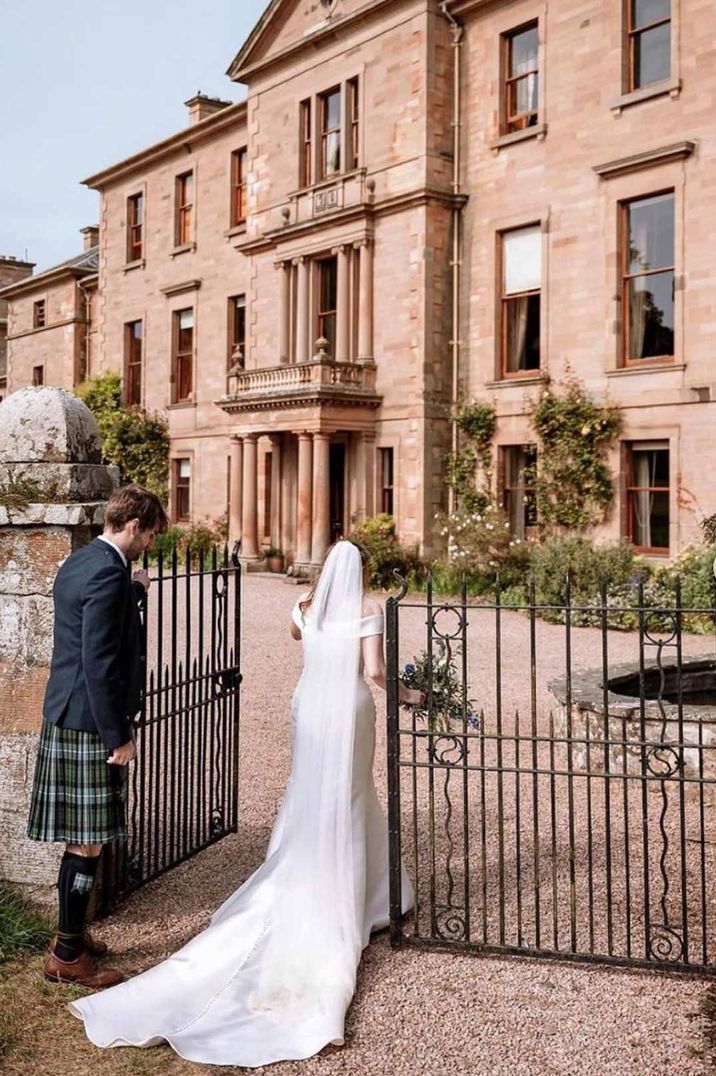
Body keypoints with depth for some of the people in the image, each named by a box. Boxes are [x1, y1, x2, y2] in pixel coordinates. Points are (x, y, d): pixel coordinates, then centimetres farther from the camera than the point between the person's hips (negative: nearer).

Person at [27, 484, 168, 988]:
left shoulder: (78, 562, 11)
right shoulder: (109, 573, -19)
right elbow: (98, 662, -22)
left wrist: (133, 591, 15)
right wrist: (118, 736, -17)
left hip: (65, 716, 10)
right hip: (91, 723, -10)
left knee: (80, 838, 19)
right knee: (88, 842, 2)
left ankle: (72, 933, 32)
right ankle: (68, 955, 14)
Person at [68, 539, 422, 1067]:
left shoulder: (306, 606, 5)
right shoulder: (368, 608, -9)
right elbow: (375, 670, -13)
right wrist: (408, 693, 2)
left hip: (309, 706, 4)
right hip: (350, 709, -4)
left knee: (309, 801, 16)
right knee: (344, 805, 6)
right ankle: (341, 902, 16)